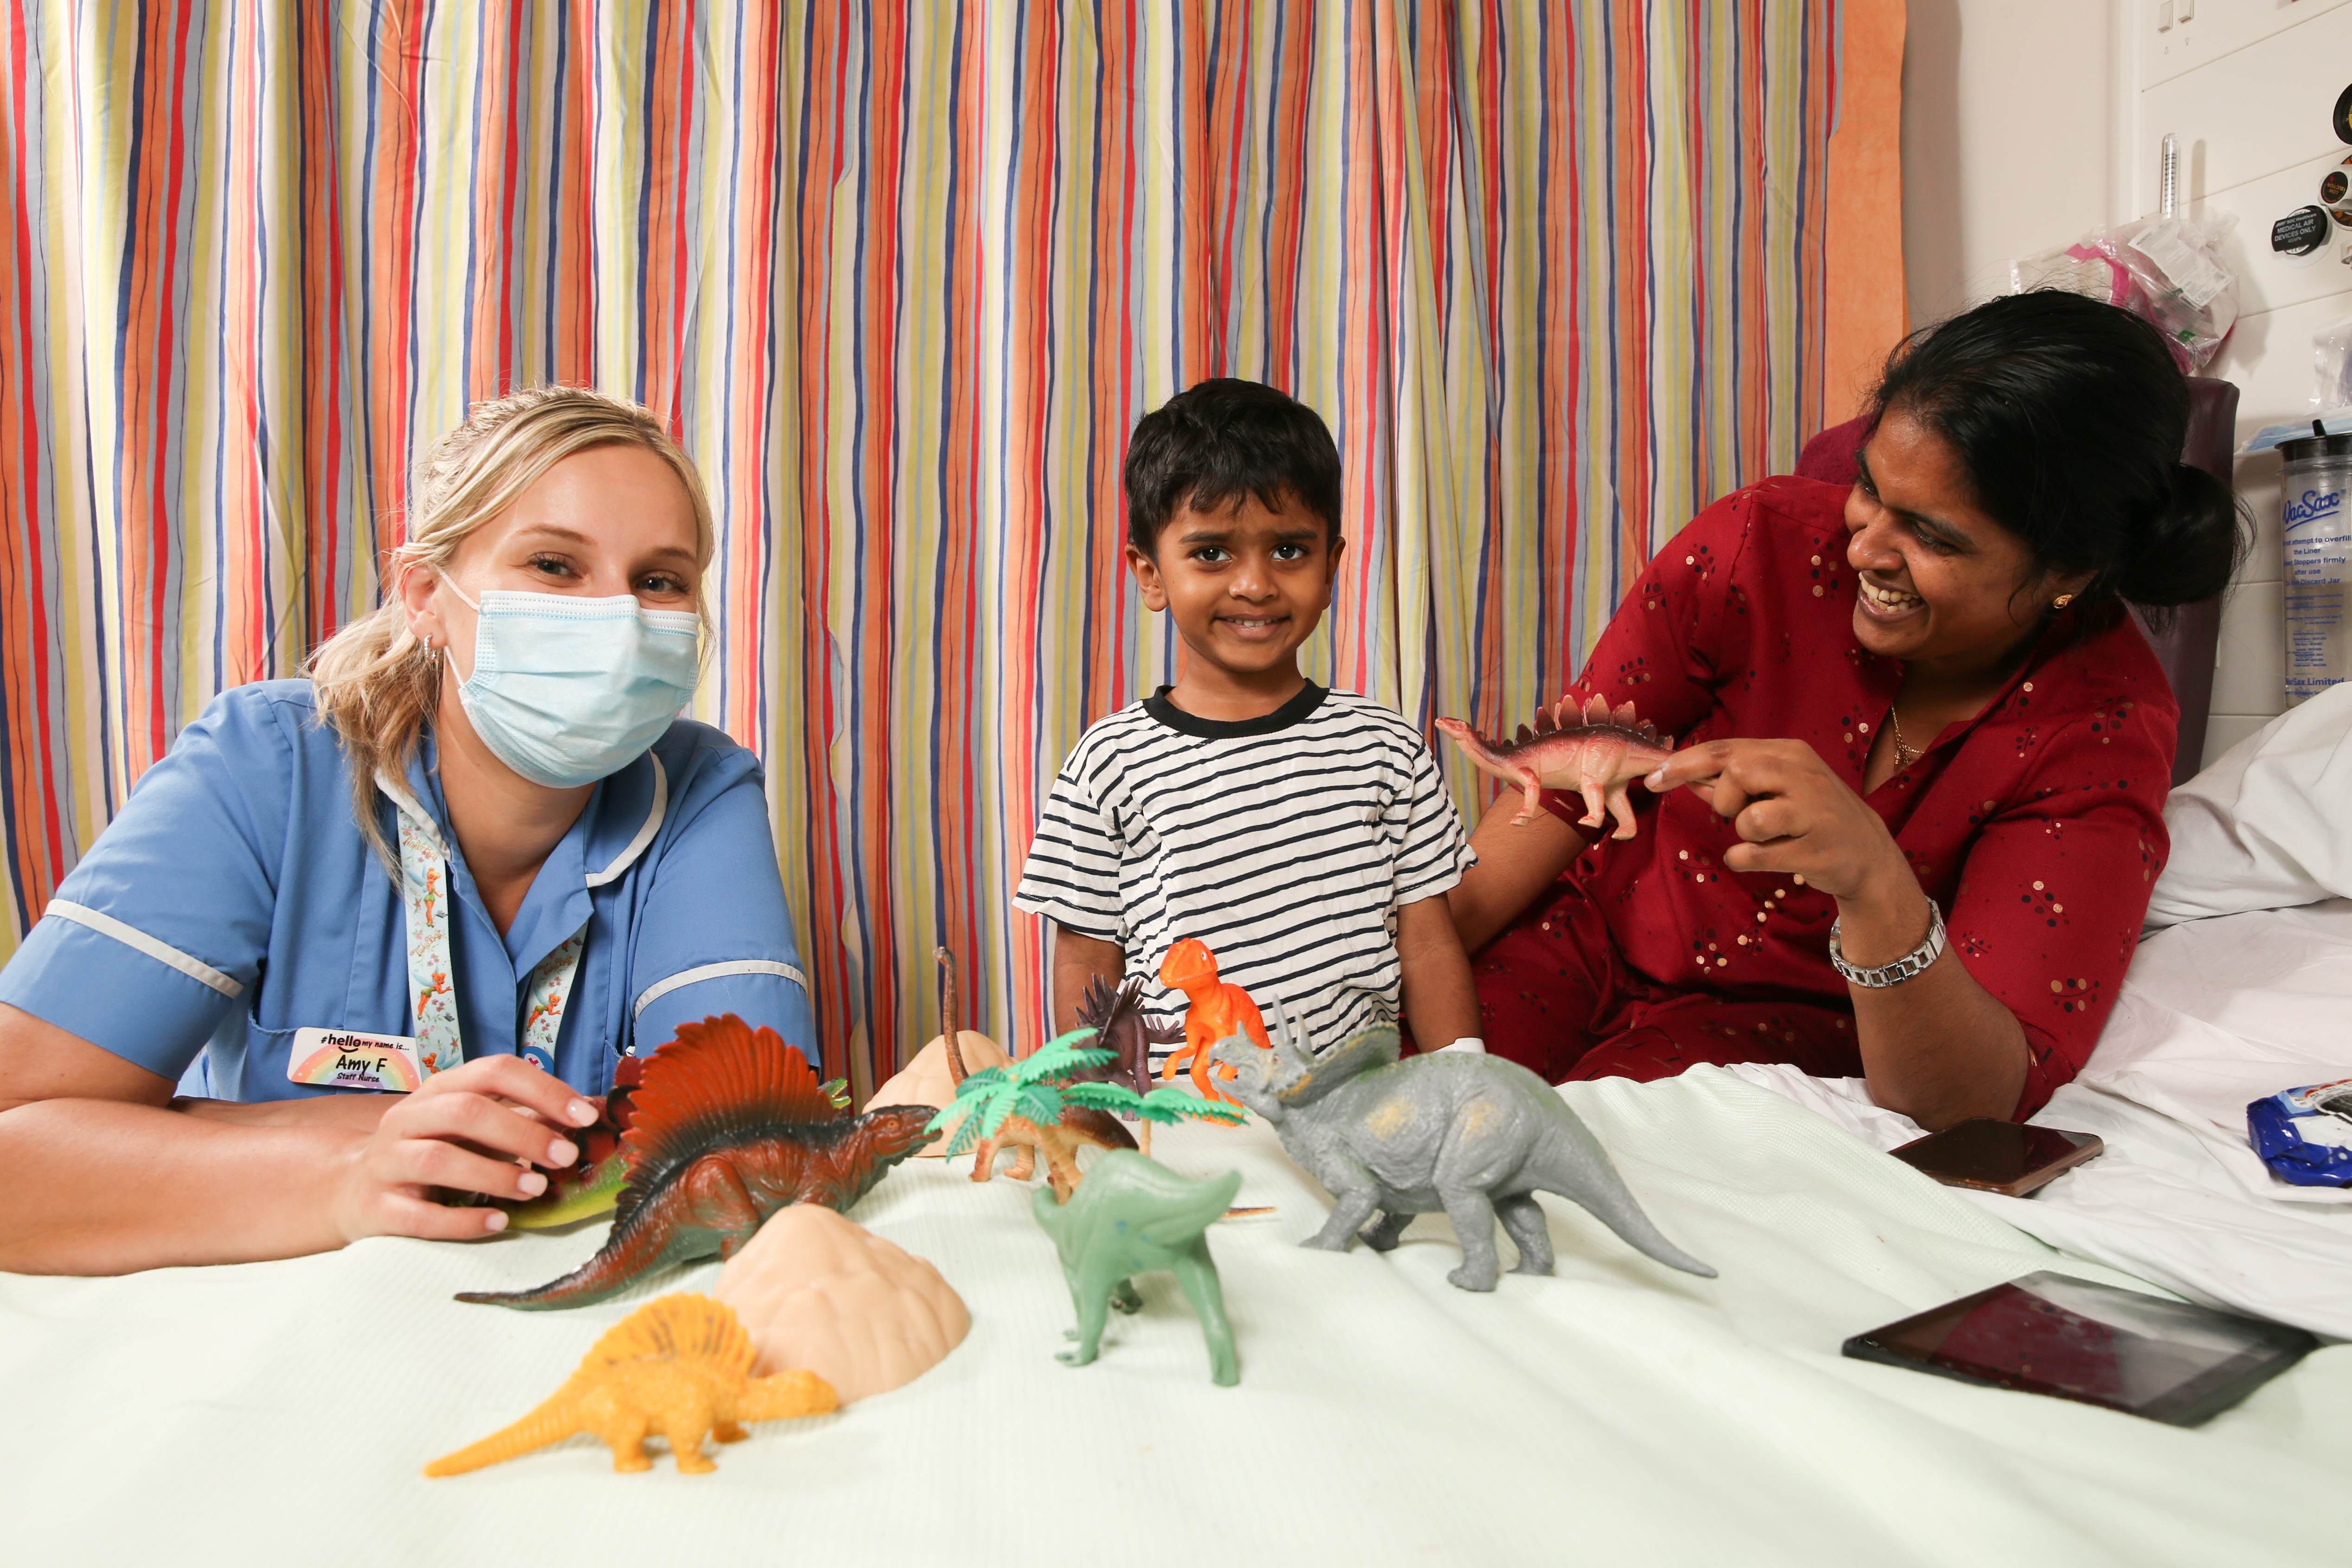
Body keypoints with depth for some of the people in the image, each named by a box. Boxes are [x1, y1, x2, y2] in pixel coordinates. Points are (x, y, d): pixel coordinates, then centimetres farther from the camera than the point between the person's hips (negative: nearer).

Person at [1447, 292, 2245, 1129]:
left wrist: (1875, 884, -44)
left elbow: (1977, 1105, -26)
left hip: (1791, 1024, -1)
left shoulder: (2104, 735, -19)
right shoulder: (1759, 543, -16)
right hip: (1596, 929, 1)